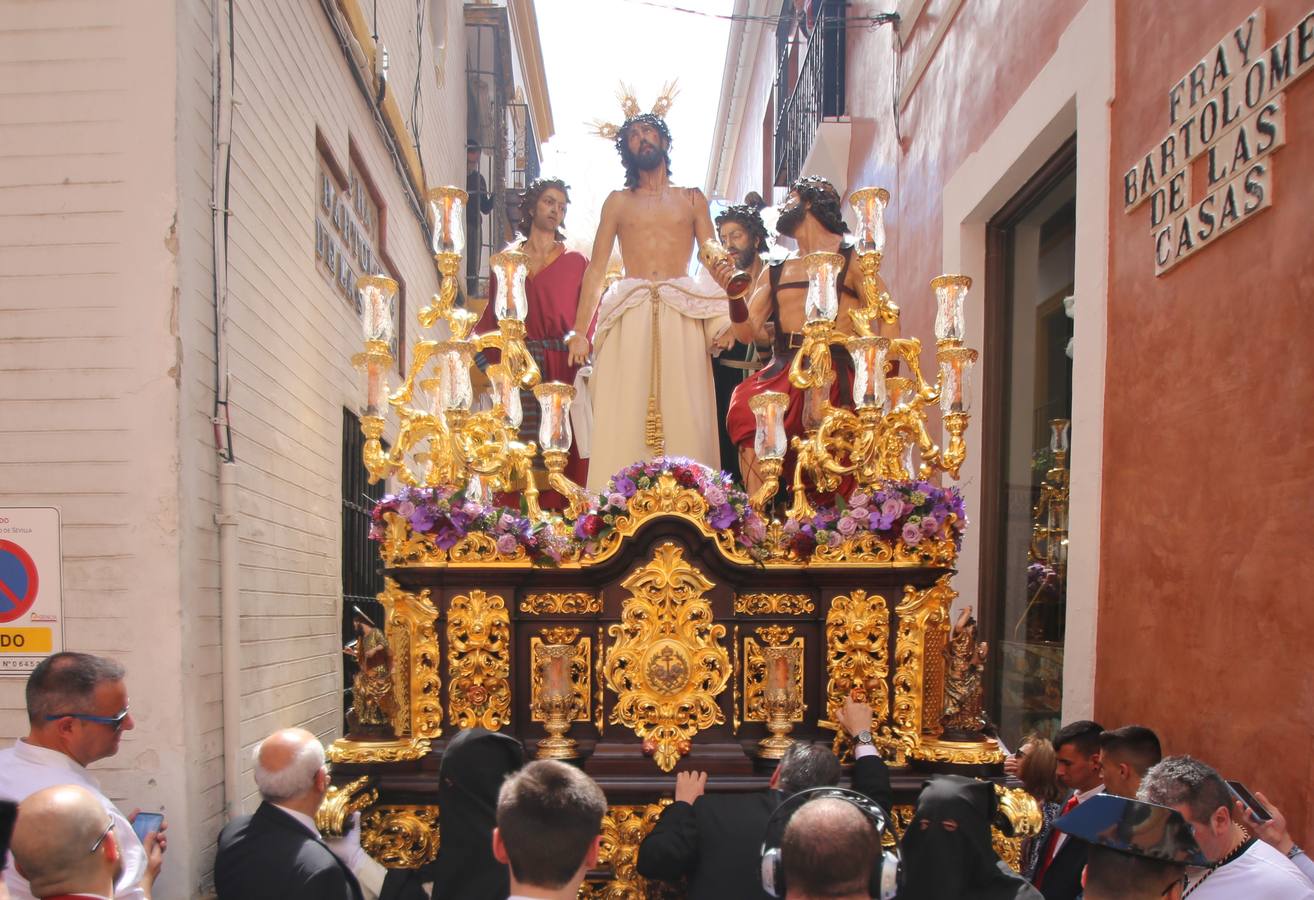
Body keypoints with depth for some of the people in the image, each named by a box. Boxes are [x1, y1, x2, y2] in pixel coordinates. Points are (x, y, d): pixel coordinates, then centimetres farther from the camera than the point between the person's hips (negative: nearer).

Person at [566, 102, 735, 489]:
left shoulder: (692, 199, 18)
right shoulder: (618, 201, 18)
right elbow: (595, 269, 11)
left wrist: (725, 274, -15)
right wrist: (579, 331, 0)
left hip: (682, 318, 0)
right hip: (629, 319, 0)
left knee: (683, 415, -7)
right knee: (624, 418, -7)